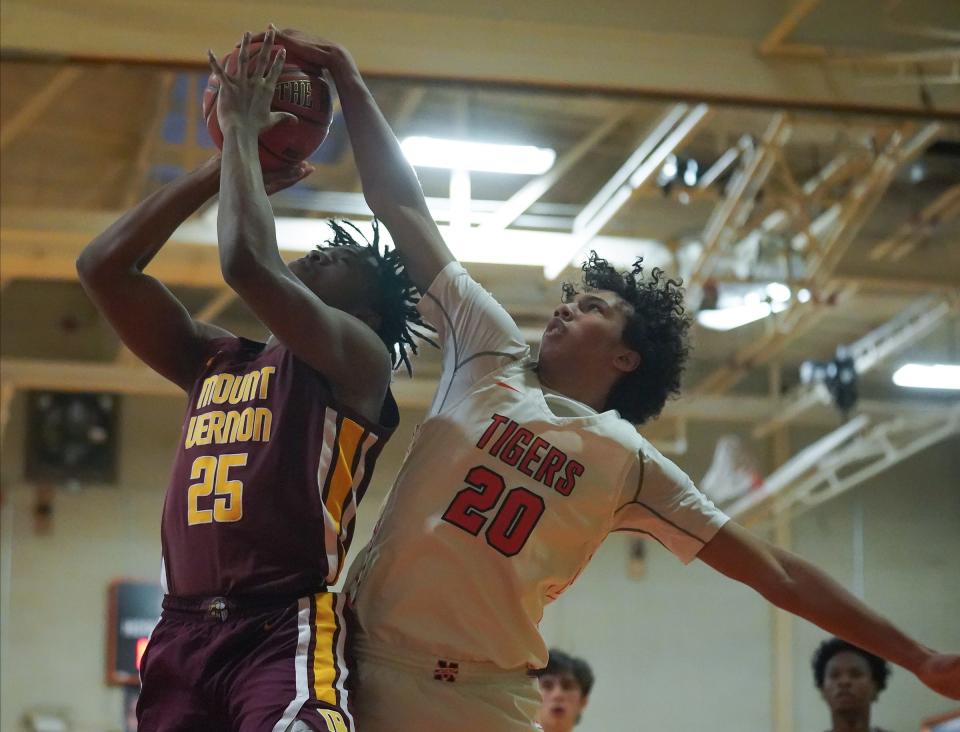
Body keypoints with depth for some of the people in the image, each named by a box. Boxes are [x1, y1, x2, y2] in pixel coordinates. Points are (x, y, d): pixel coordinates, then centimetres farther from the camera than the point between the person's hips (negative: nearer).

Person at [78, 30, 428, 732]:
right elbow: (104, 266, 19)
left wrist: (243, 130, 1)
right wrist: (225, 163, 19)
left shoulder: (356, 358, 3)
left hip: (286, 634, -7)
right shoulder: (213, 360, 24)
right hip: (181, 632, 7)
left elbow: (248, 262, -13)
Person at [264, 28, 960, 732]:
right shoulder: (494, 352, 11)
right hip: (371, 667, 1)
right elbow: (405, 207, 11)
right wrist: (349, 83, 7)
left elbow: (774, 572, 8)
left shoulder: (630, 463, 7)